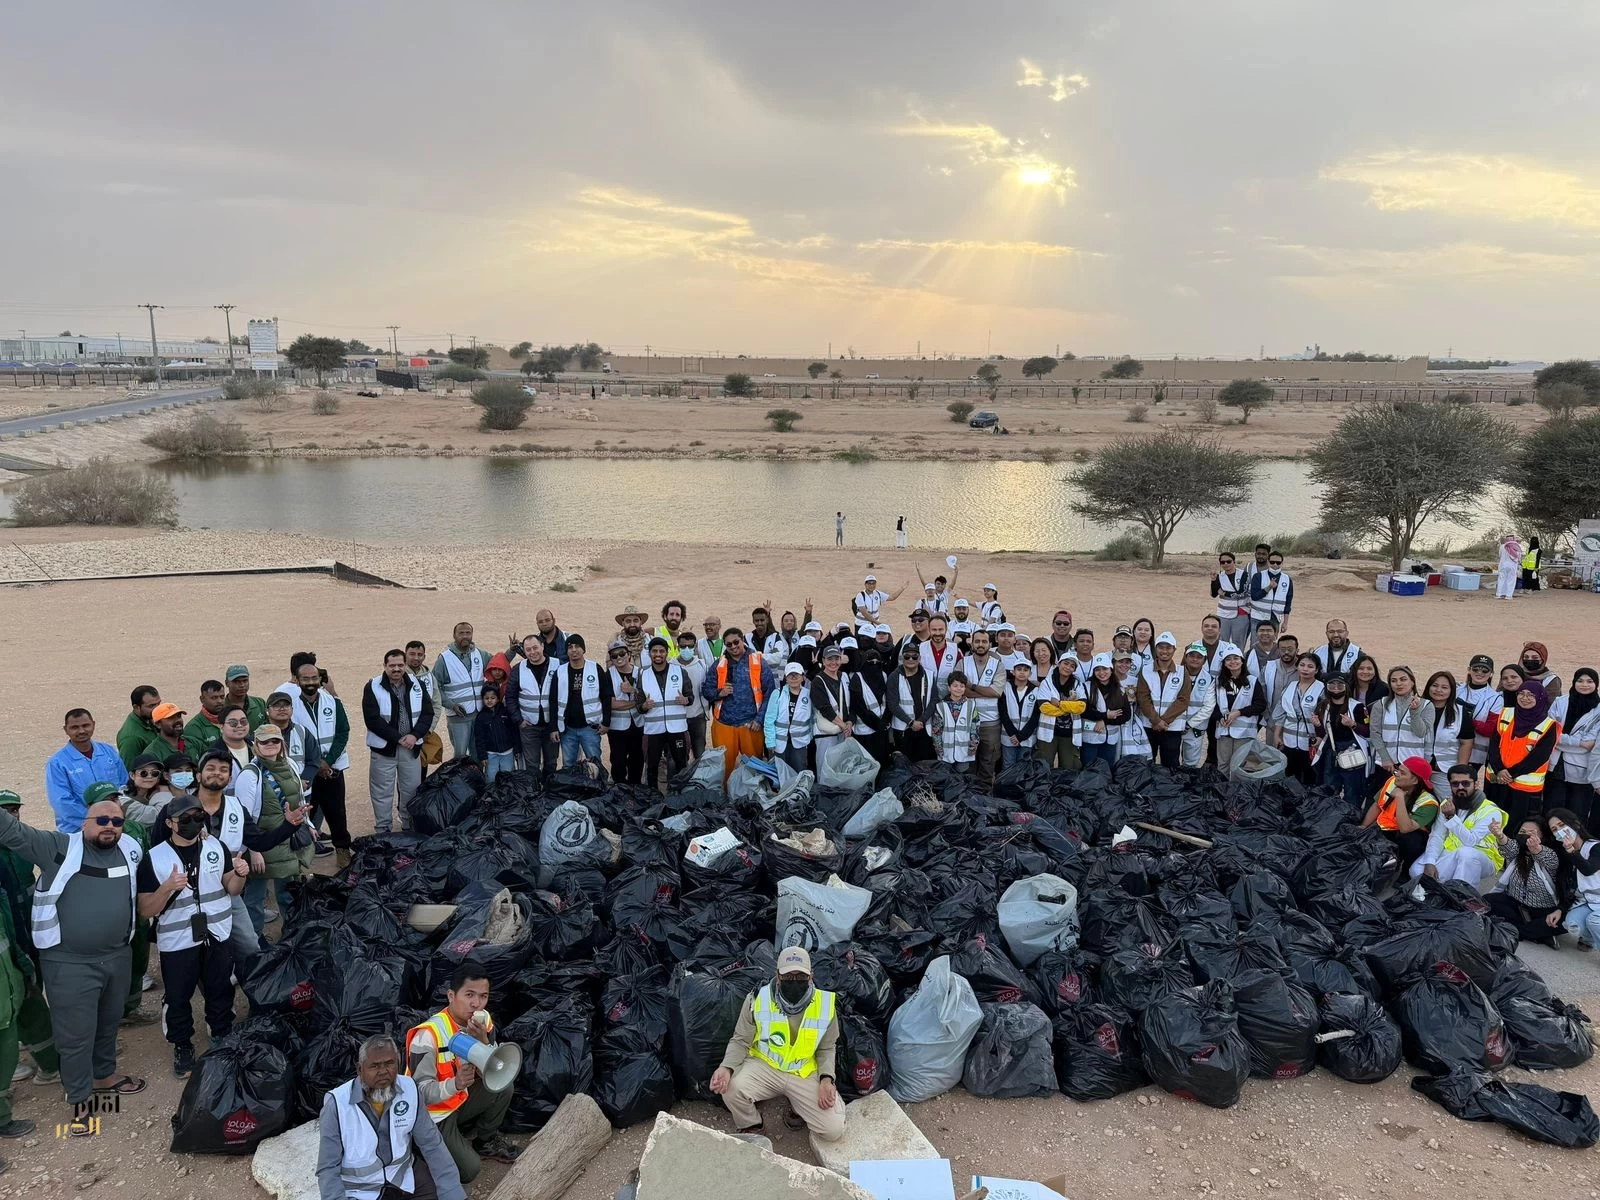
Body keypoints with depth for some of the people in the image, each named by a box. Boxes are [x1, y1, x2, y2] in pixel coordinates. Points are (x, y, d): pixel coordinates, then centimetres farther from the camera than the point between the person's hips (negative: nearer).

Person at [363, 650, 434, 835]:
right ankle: (383, 831, 15)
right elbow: (372, 720, -13)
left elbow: (427, 712, 4)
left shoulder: (416, 684, 3)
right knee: (382, 792, 3)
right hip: (384, 748, -3)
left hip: (411, 747, 3)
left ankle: (410, 826, 29)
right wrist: (398, 738, -15)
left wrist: (415, 735, -12)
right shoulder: (373, 687, -8)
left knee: (412, 789, 13)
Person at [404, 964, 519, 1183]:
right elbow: (421, 1092, -27)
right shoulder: (428, 1035, -29)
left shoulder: (483, 1022, -10)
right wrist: (456, 1084, -46)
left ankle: (484, 1140, 13)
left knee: (503, 1089, -10)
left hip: (459, 1100, 6)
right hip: (431, 1114, -6)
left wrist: (483, 1041, -29)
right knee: (469, 1170, -11)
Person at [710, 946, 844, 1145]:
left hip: (805, 1074, 1)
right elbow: (741, 1041, -4)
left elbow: (826, 1048, 6)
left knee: (833, 1130, -15)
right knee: (732, 1089, -31)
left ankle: (799, 1109, 19)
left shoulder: (825, 1004, -10)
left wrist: (826, 1079, -11)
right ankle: (750, 1128, 4)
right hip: (764, 1066, -1)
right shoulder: (759, 999, -14)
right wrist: (727, 1067, -24)